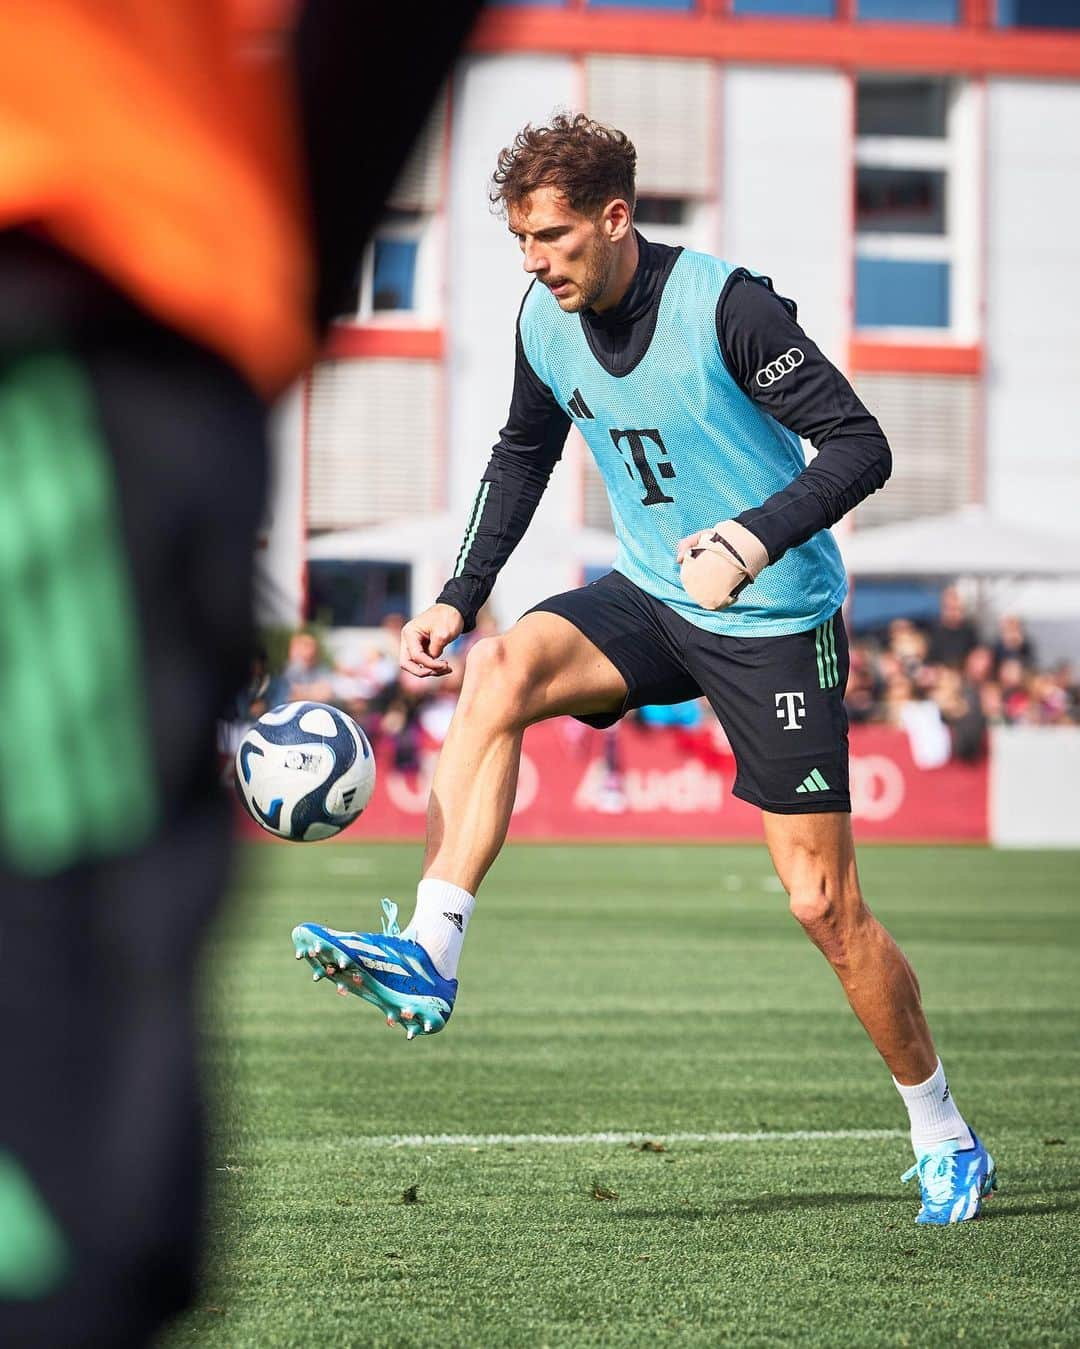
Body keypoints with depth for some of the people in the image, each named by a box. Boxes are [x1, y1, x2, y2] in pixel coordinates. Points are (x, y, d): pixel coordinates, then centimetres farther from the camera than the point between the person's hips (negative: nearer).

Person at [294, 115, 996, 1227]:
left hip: (776, 623, -5)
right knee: (498, 669, -25)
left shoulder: (724, 304, -21)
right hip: (650, 598, 5)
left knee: (822, 902, -4)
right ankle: (429, 952, -31)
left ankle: (945, 1140, 14)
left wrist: (754, 541, -36)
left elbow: (860, 447, -22)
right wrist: (460, 596, 7)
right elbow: (523, 456, 16)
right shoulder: (545, 323, -2)